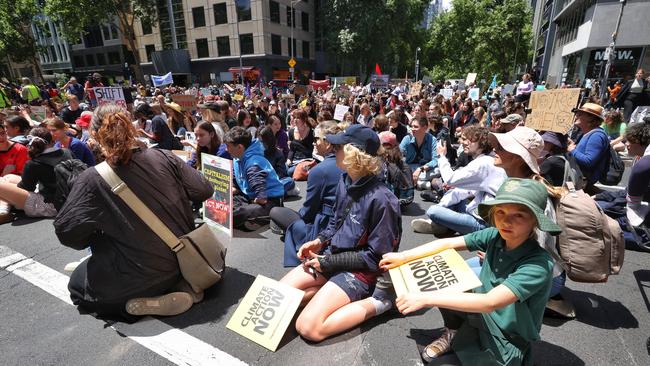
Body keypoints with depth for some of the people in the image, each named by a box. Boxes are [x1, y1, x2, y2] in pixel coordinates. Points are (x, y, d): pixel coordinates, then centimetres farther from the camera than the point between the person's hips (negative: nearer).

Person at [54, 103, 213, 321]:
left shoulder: (91, 180, -15)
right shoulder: (163, 158, -9)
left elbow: (66, 232, -12)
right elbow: (205, 191, -4)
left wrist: (95, 237, 9)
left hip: (141, 276, -4)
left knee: (77, 285, 26)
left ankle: (150, 303, 0)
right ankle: (182, 285, 9)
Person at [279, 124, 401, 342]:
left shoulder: (380, 199, -25)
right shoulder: (346, 181, -1)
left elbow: (376, 257, -18)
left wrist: (328, 262, -15)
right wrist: (320, 241, -4)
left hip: (360, 270, -7)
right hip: (332, 256, 8)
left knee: (308, 328, -17)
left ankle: (374, 302, -6)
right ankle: (332, 292, 7)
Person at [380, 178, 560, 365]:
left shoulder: (539, 264, -28)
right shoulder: (494, 236, -13)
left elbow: (490, 302, -36)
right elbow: (448, 243, -7)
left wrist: (426, 298, -38)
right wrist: (403, 257, -15)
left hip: (504, 342, -5)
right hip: (481, 314, 5)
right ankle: (453, 333, 10)